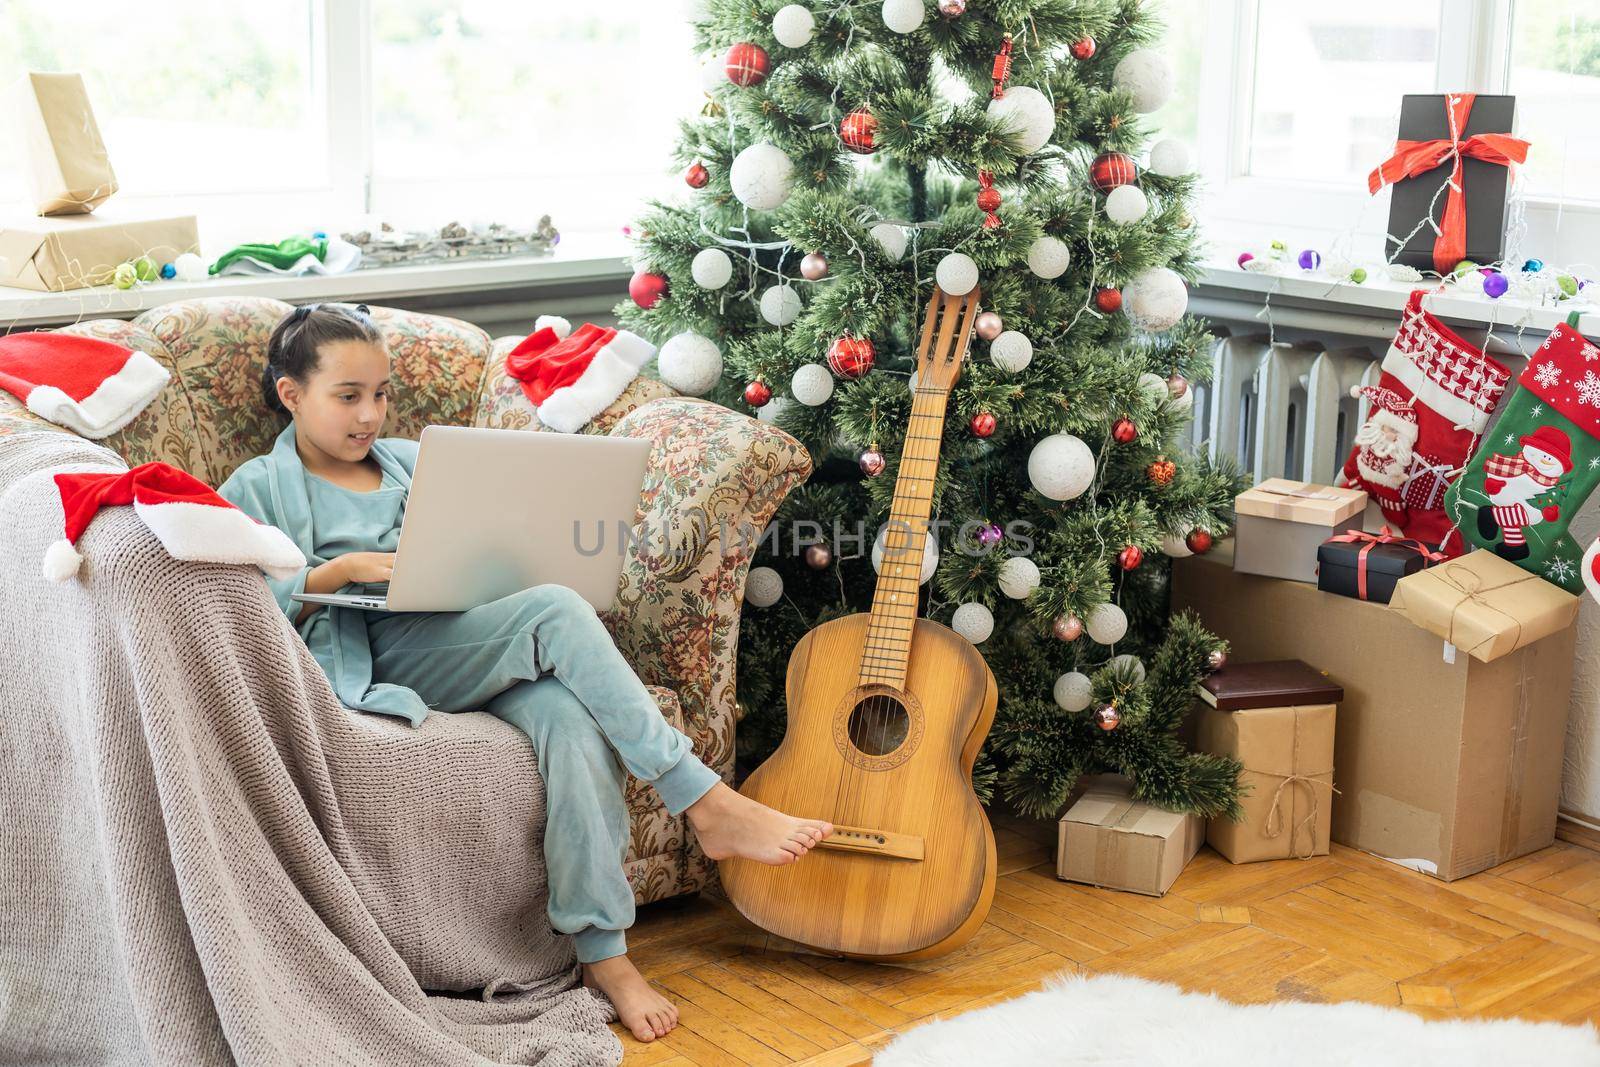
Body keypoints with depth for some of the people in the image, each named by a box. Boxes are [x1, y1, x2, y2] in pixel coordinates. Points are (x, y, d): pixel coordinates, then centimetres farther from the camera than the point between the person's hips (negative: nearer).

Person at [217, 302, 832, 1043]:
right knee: (556, 611, -31)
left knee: (566, 713, -33)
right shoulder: (260, 489, 16)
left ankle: (604, 953, -34)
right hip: (367, 665, -4)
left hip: (462, 644, 5)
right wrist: (340, 572, -11)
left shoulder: (410, 461, 30)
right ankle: (707, 803, -30)